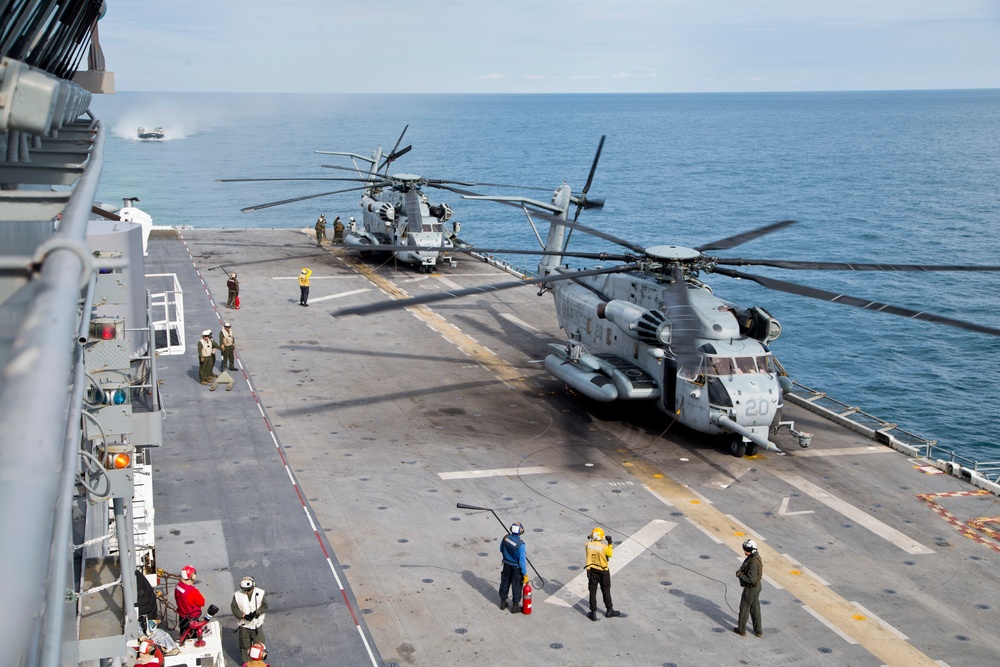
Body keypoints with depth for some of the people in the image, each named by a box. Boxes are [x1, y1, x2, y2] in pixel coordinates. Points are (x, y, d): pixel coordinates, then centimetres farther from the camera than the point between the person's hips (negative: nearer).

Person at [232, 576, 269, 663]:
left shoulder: (260, 593, -13)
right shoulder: (237, 595, -13)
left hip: (257, 624, 0)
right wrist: (244, 616, -22)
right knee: (245, 645, 12)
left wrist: (257, 612, -25)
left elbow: (264, 606, -7)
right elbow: (234, 608, -9)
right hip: (244, 625, 0)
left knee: (259, 644, 12)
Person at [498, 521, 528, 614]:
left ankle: (503, 602, 37)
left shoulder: (506, 538, -15)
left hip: (506, 565, 5)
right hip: (516, 568, -5)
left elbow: (501, 550, 4)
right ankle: (515, 606, 25)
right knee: (516, 586, 13)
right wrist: (525, 574, -15)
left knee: (505, 583, 22)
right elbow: (522, 561, -25)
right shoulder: (520, 544, -31)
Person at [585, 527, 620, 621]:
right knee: (606, 591, 15)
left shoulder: (588, 545, -13)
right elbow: (610, 554, -1)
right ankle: (609, 611, 28)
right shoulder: (604, 547, -21)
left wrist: (591, 540, 12)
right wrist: (610, 543, 1)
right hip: (603, 571, -1)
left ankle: (593, 613, 12)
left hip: (592, 570, 2)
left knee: (592, 591, 9)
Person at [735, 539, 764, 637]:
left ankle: (741, 630, 23)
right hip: (756, 586, 9)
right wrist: (741, 571, -1)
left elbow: (751, 578, -32)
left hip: (750, 588, -9)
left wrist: (740, 575, -19)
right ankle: (758, 630, 27)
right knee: (755, 609, 18)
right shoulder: (755, 557, 1)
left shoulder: (753, 562, -30)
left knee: (744, 609, 8)